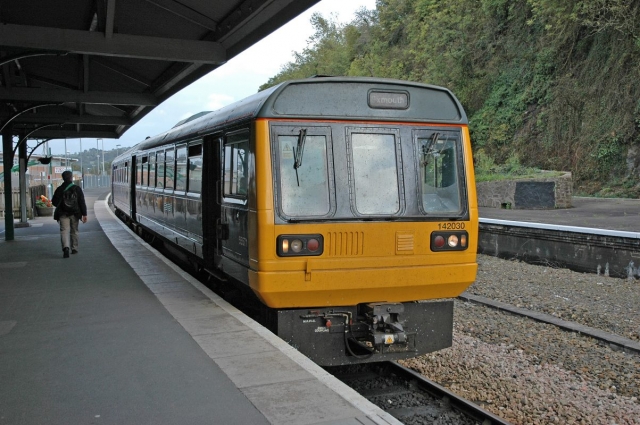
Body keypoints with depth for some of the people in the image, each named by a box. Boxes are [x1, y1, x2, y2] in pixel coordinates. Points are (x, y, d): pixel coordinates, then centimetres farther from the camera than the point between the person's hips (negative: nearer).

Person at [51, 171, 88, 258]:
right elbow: (82, 202, -6)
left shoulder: (59, 189, 1)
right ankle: (74, 249, 20)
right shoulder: (77, 189, -2)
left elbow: (54, 202, 5)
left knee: (64, 231, -6)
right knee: (74, 231, 14)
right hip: (74, 214, 1)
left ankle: (66, 247, -28)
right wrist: (84, 214, -5)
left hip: (63, 214, -1)